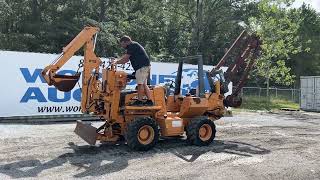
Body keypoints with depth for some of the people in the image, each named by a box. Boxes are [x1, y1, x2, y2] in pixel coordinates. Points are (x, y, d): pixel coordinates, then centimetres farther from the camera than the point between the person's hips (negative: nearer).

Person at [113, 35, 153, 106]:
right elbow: (126, 58, 23)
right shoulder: (133, 46, 24)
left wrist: (117, 62, 0)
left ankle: (139, 101, -6)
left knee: (140, 84, -9)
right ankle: (149, 101, 10)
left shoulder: (132, 45, -7)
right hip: (144, 66, 11)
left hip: (142, 66, -11)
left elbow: (125, 58, -10)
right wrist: (117, 60, 17)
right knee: (144, 84, 10)